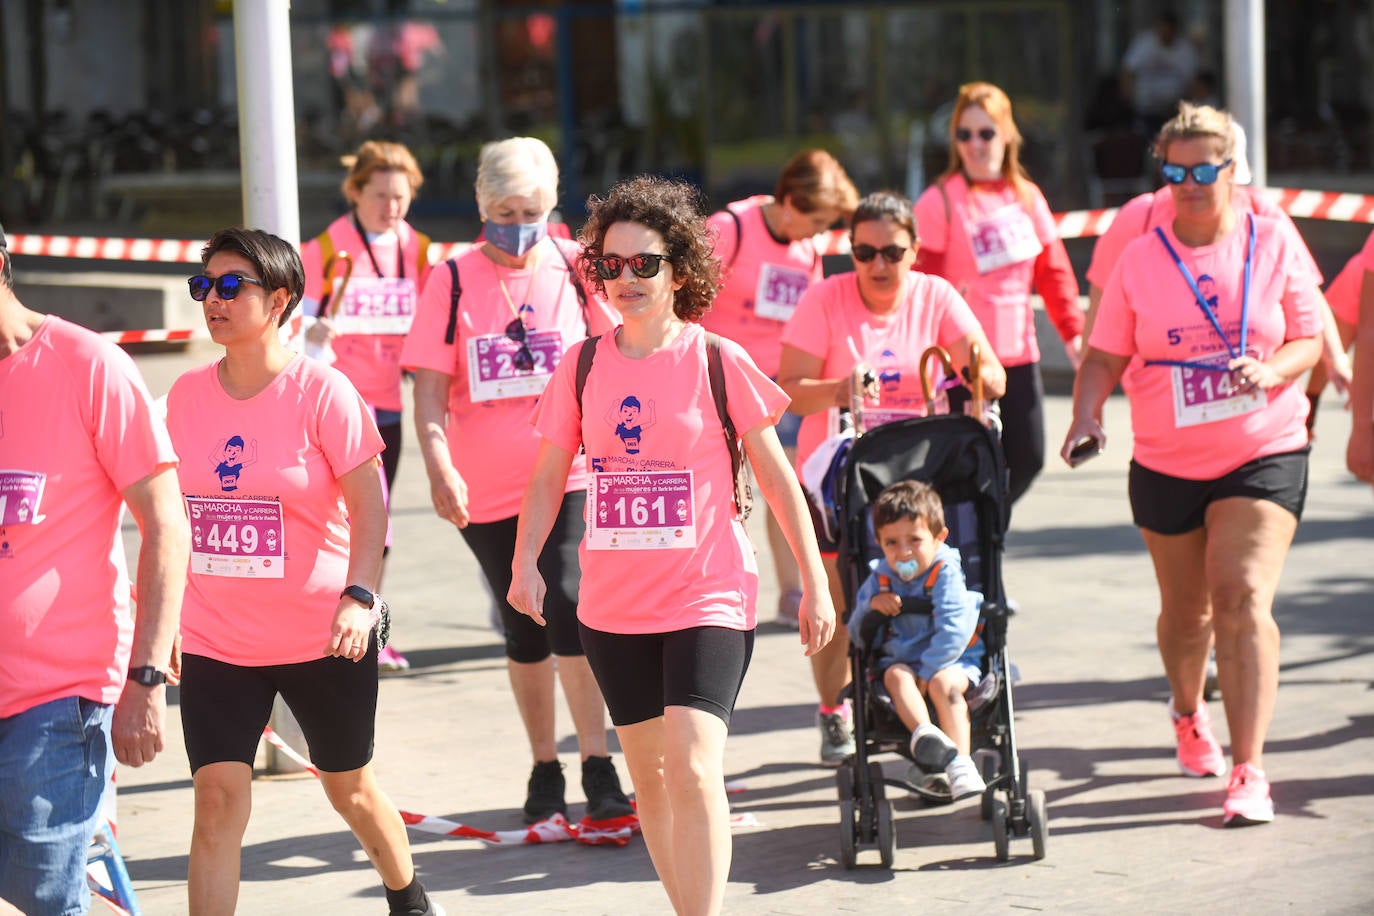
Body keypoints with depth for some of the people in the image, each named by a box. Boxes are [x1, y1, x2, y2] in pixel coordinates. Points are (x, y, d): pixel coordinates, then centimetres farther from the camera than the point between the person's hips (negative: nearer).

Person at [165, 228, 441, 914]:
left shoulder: (321, 391, -11)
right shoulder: (187, 395, 2)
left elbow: (368, 503, -12)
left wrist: (359, 596, -25)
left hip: (322, 637, -3)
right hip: (215, 642, 3)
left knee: (349, 788, 15)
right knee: (217, 800, -10)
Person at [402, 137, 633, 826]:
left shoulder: (575, 268, 0)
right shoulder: (454, 280, -1)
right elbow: (429, 387, -4)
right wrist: (438, 466, -18)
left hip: (567, 476, -1)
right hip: (484, 487, 2)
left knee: (569, 607, -18)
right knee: (524, 632, 11)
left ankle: (597, 767, -11)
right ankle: (544, 770, 25)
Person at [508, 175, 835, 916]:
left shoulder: (718, 362, -6)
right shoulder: (583, 366, 3)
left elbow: (776, 478, -1)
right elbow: (549, 475, 7)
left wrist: (814, 583, 0)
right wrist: (525, 563, -9)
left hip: (708, 598, -4)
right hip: (612, 606, 4)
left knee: (693, 766, -19)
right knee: (648, 772, 13)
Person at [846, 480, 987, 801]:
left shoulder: (945, 573, -8)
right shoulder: (880, 579, 6)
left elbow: (953, 630, -19)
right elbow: (857, 635, 8)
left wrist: (928, 670, -25)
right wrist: (871, 606, -13)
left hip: (953, 660, -3)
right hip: (900, 660, 3)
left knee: (943, 683, -35)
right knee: (897, 676, -31)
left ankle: (961, 764, -40)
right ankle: (924, 733, -58)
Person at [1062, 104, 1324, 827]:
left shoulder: (1274, 245, -1)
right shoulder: (1141, 259, 0)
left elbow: (1311, 338, 3)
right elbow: (1105, 355, 1)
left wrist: (1272, 369, -18)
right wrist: (1086, 413, -17)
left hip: (1264, 455, -2)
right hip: (1167, 463, 2)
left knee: (1242, 597, -19)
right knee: (1186, 611, 15)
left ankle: (1248, 770, -18)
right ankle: (1188, 710, 48)